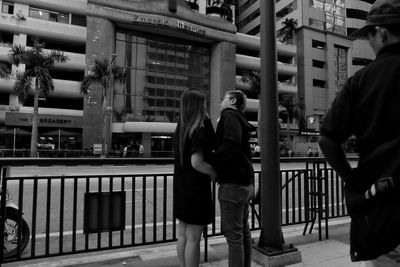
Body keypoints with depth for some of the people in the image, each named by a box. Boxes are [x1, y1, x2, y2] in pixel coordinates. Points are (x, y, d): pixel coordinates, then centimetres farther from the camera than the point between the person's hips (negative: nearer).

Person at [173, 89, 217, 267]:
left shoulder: (180, 129, 7)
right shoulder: (200, 130, -17)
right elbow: (196, 162, -27)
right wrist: (213, 172, -11)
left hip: (181, 189, 8)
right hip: (196, 189, -8)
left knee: (183, 236, 17)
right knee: (193, 239, 4)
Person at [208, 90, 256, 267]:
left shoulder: (229, 115, -9)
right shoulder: (240, 119, 18)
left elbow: (232, 144, -25)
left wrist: (208, 159, -17)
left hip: (233, 184, -10)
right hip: (245, 183, 10)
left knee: (233, 234, -1)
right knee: (243, 231, 19)